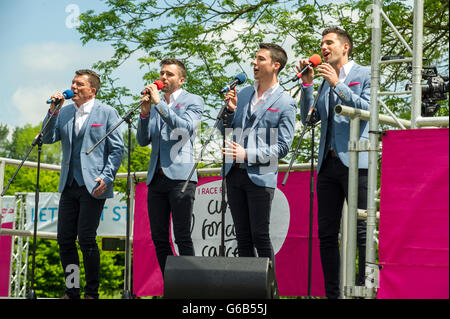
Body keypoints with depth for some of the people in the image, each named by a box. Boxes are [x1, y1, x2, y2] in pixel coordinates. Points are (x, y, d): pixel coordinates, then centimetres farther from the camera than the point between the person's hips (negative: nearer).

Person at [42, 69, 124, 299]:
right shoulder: (65, 112, 13)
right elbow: (48, 138, 5)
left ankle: (92, 292, 5)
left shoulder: (107, 113, -1)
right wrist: (53, 111, -6)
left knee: (86, 239, -8)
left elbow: (117, 149, -3)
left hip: (93, 186, -6)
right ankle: (71, 291, 16)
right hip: (69, 185, 6)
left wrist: (106, 178, -12)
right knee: (65, 239, 5)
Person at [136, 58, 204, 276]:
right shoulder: (155, 104, 19)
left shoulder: (193, 101, 4)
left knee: (182, 238, -9)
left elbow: (186, 128, -15)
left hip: (180, 176, -6)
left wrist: (159, 103, -16)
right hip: (156, 177, 6)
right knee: (159, 239, 6)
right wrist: (145, 113, -2)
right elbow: (143, 141, 13)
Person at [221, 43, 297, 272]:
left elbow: (283, 146, -9)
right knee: (242, 236, 9)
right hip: (234, 174, 6)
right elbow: (224, 130, 16)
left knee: (260, 236, -5)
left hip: (260, 176, -6)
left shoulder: (285, 103, -4)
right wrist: (230, 110, -3)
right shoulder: (243, 94, 13)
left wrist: (248, 155, -18)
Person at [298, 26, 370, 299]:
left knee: (362, 232, -7)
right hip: (328, 164, 7)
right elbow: (309, 117, 16)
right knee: (327, 233, 6)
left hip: (355, 163, -7)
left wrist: (338, 85, -13)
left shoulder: (364, 74, 3)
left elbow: (369, 109, -11)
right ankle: (332, 293, 12)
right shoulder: (326, 80, 20)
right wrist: (307, 84, 5)